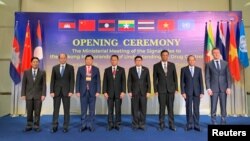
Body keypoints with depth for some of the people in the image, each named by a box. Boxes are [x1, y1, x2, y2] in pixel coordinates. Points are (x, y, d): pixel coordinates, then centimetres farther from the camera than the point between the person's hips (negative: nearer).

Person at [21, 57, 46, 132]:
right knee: (29, 112, 7)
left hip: (38, 95, -1)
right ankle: (29, 126, 19)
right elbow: (24, 84, 5)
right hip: (29, 95, 1)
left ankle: (36, 126, 13)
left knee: (37, 112, 3)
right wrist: (23, 94, -2)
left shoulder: (42, 72, 1)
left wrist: (43, 94, -9)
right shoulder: (26, 72, 6)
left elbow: (44, 84, -2)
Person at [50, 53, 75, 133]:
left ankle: (65, 126, 13)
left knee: (66, 110, 4)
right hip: (56, 91, 2)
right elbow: (52, 80, 5)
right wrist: (52, 91, -3)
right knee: (56, 109, 5)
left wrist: (71, 91, -11)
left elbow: (72, 80, -3)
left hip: (66, 91, -1)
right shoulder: (55, 68, 8)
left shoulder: (70, 67, 2)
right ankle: (54, 126, 14)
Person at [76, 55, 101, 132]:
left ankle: (91, 125, 16)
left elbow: (98, 81, 2)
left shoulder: (96, 69, 5)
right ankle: (83, 125, 16)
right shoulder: (80, 69, 6)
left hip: (92, 92, 0)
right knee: (83, 110, 5)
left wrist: (98, 91, -6)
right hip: (83, 92, 0)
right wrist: (77, 91, -4)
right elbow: (78, 81, 4)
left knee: (92, 110, 5)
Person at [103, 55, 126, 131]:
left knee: (118, 109, 4)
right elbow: (105, 82, 4)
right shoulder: (107, 70, 8)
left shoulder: (121, 69, 5)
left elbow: (123, 81, 0)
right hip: (110, 92, 1)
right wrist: (105, 92, -5)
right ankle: (110, 124, 13)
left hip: (118, 92, 0)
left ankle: (117, 124, 15)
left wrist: (123, 91, -9)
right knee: (110, 110, 4)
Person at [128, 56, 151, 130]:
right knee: (135, 109, 3)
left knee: (143, 109, 3)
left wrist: (148, 91, -4)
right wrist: (129, 91, -6)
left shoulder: (146, 69, 5)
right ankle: (135, 124, 14)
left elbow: (148, 81, 4)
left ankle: (142, 124, 15)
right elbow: (129, 81, 1)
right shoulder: (131, 69, 3)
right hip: (134, 92, -1)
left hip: (143, 92, 1)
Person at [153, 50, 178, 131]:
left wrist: (176, 88, 3)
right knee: (162, 108, 3)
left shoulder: (172, 65, 7)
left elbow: (175, 77, 8)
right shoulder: (156, 66, 2)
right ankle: (162, 124, 14)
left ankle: (171, 124, 15)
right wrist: (155, 90, -4)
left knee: (170, 108, 5)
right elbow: (155, 79, 1)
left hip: (171, 89, 1)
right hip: (161, 90, -1)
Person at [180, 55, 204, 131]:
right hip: (188, 92, -1)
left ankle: (196, 125, 12)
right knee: (189, 109, 2)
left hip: (197, 92, 2)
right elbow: (182, 82, 0)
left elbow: (201, 81, 6)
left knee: (196, 109, 4)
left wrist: (202, 92, -1)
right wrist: (183, 92, -8)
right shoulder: (183, 69, 2)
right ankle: (189, 125, 11)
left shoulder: (199, 69, 8)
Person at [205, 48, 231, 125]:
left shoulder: (225, 63, 9)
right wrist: (208, 88, -9)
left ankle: (223, 123, 16)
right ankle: (214, 123, 9)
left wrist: (228, 87, -3)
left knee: (223, 107, 5)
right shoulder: (209, 64, 4)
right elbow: (207, 77, 0)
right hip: (213, 88, -2)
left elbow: (228, 76, 6)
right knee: (213, 107, -1)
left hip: (223, 88, 2)